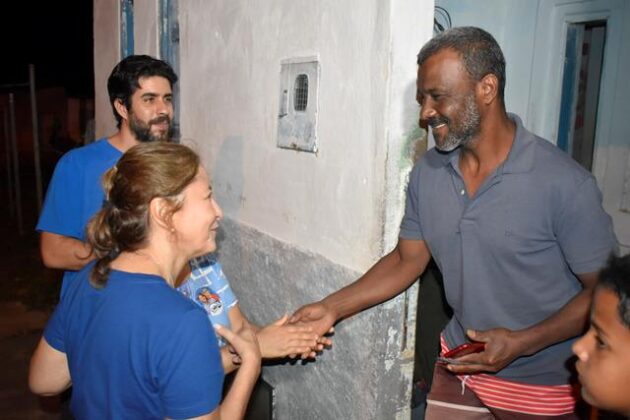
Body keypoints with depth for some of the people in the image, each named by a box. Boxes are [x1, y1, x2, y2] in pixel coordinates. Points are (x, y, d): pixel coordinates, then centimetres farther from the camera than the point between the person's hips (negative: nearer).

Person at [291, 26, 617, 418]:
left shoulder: (564, 183, -21)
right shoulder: (427, 173, -6)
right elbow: (407, 258, 3)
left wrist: (520, 343, -23)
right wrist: (332, 308, -5)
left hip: (542, 386, -3)